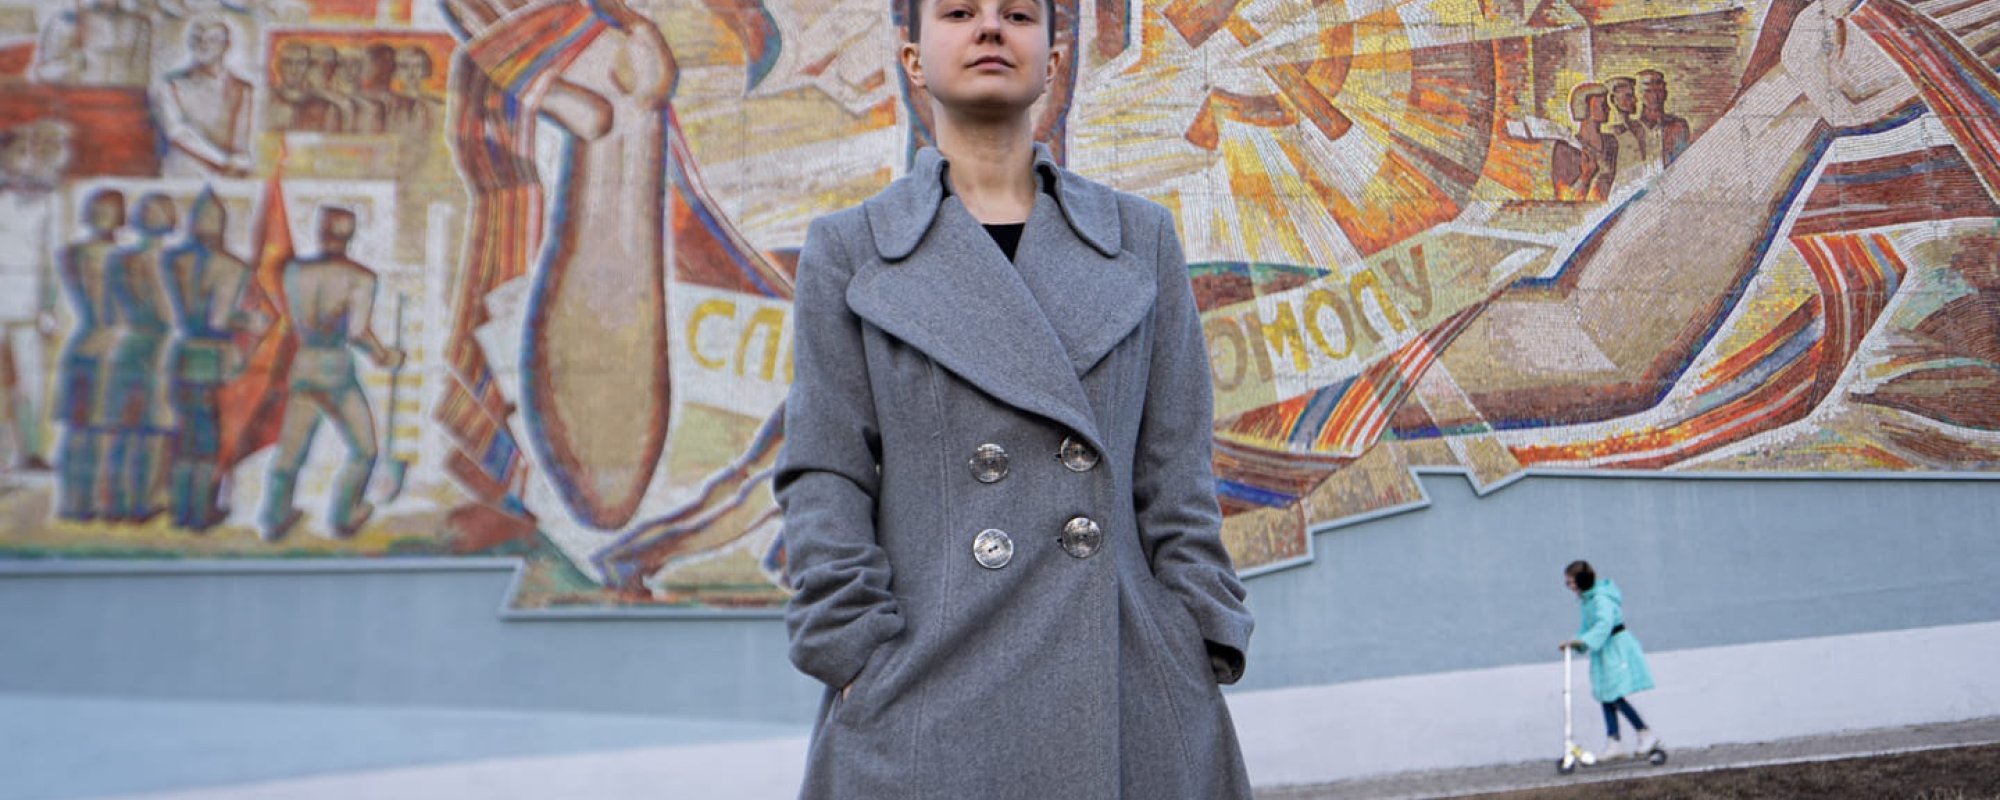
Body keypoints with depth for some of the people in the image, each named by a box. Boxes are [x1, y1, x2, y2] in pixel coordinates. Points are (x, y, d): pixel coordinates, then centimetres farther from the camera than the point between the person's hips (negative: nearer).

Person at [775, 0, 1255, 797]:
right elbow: (825, 482, 1)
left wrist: (1201, 663, 1)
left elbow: (1175, 479, 7)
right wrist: (861, 663, -8)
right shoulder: (848, 249, 6)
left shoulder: (1139, 237, 10)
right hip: (926, 700, -1)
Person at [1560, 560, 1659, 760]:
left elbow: (1604, 623, -32)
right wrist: (1576, 642, -1)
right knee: (1607, 698, 8)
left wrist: (1583, 641, -39)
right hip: (1605, 652, 10)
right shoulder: (1588, 598, 11)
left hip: (1616, 648, -10)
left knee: (1616, 697, -12)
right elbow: (1587, 625, 15)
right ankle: (1614, 743, 10)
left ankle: (1647, 734, -1)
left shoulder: (1601, 598, -19)